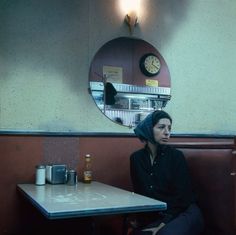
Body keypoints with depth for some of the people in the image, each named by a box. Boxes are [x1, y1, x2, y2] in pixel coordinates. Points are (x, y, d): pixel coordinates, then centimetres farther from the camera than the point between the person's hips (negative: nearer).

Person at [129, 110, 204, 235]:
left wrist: (164, 224, -16)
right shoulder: (136, 158, 2)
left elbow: (182, 194, -9)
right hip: (157, 216, 3)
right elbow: (139, 192, 7)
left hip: (185, 213, -3)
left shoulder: (176, 156, -8)